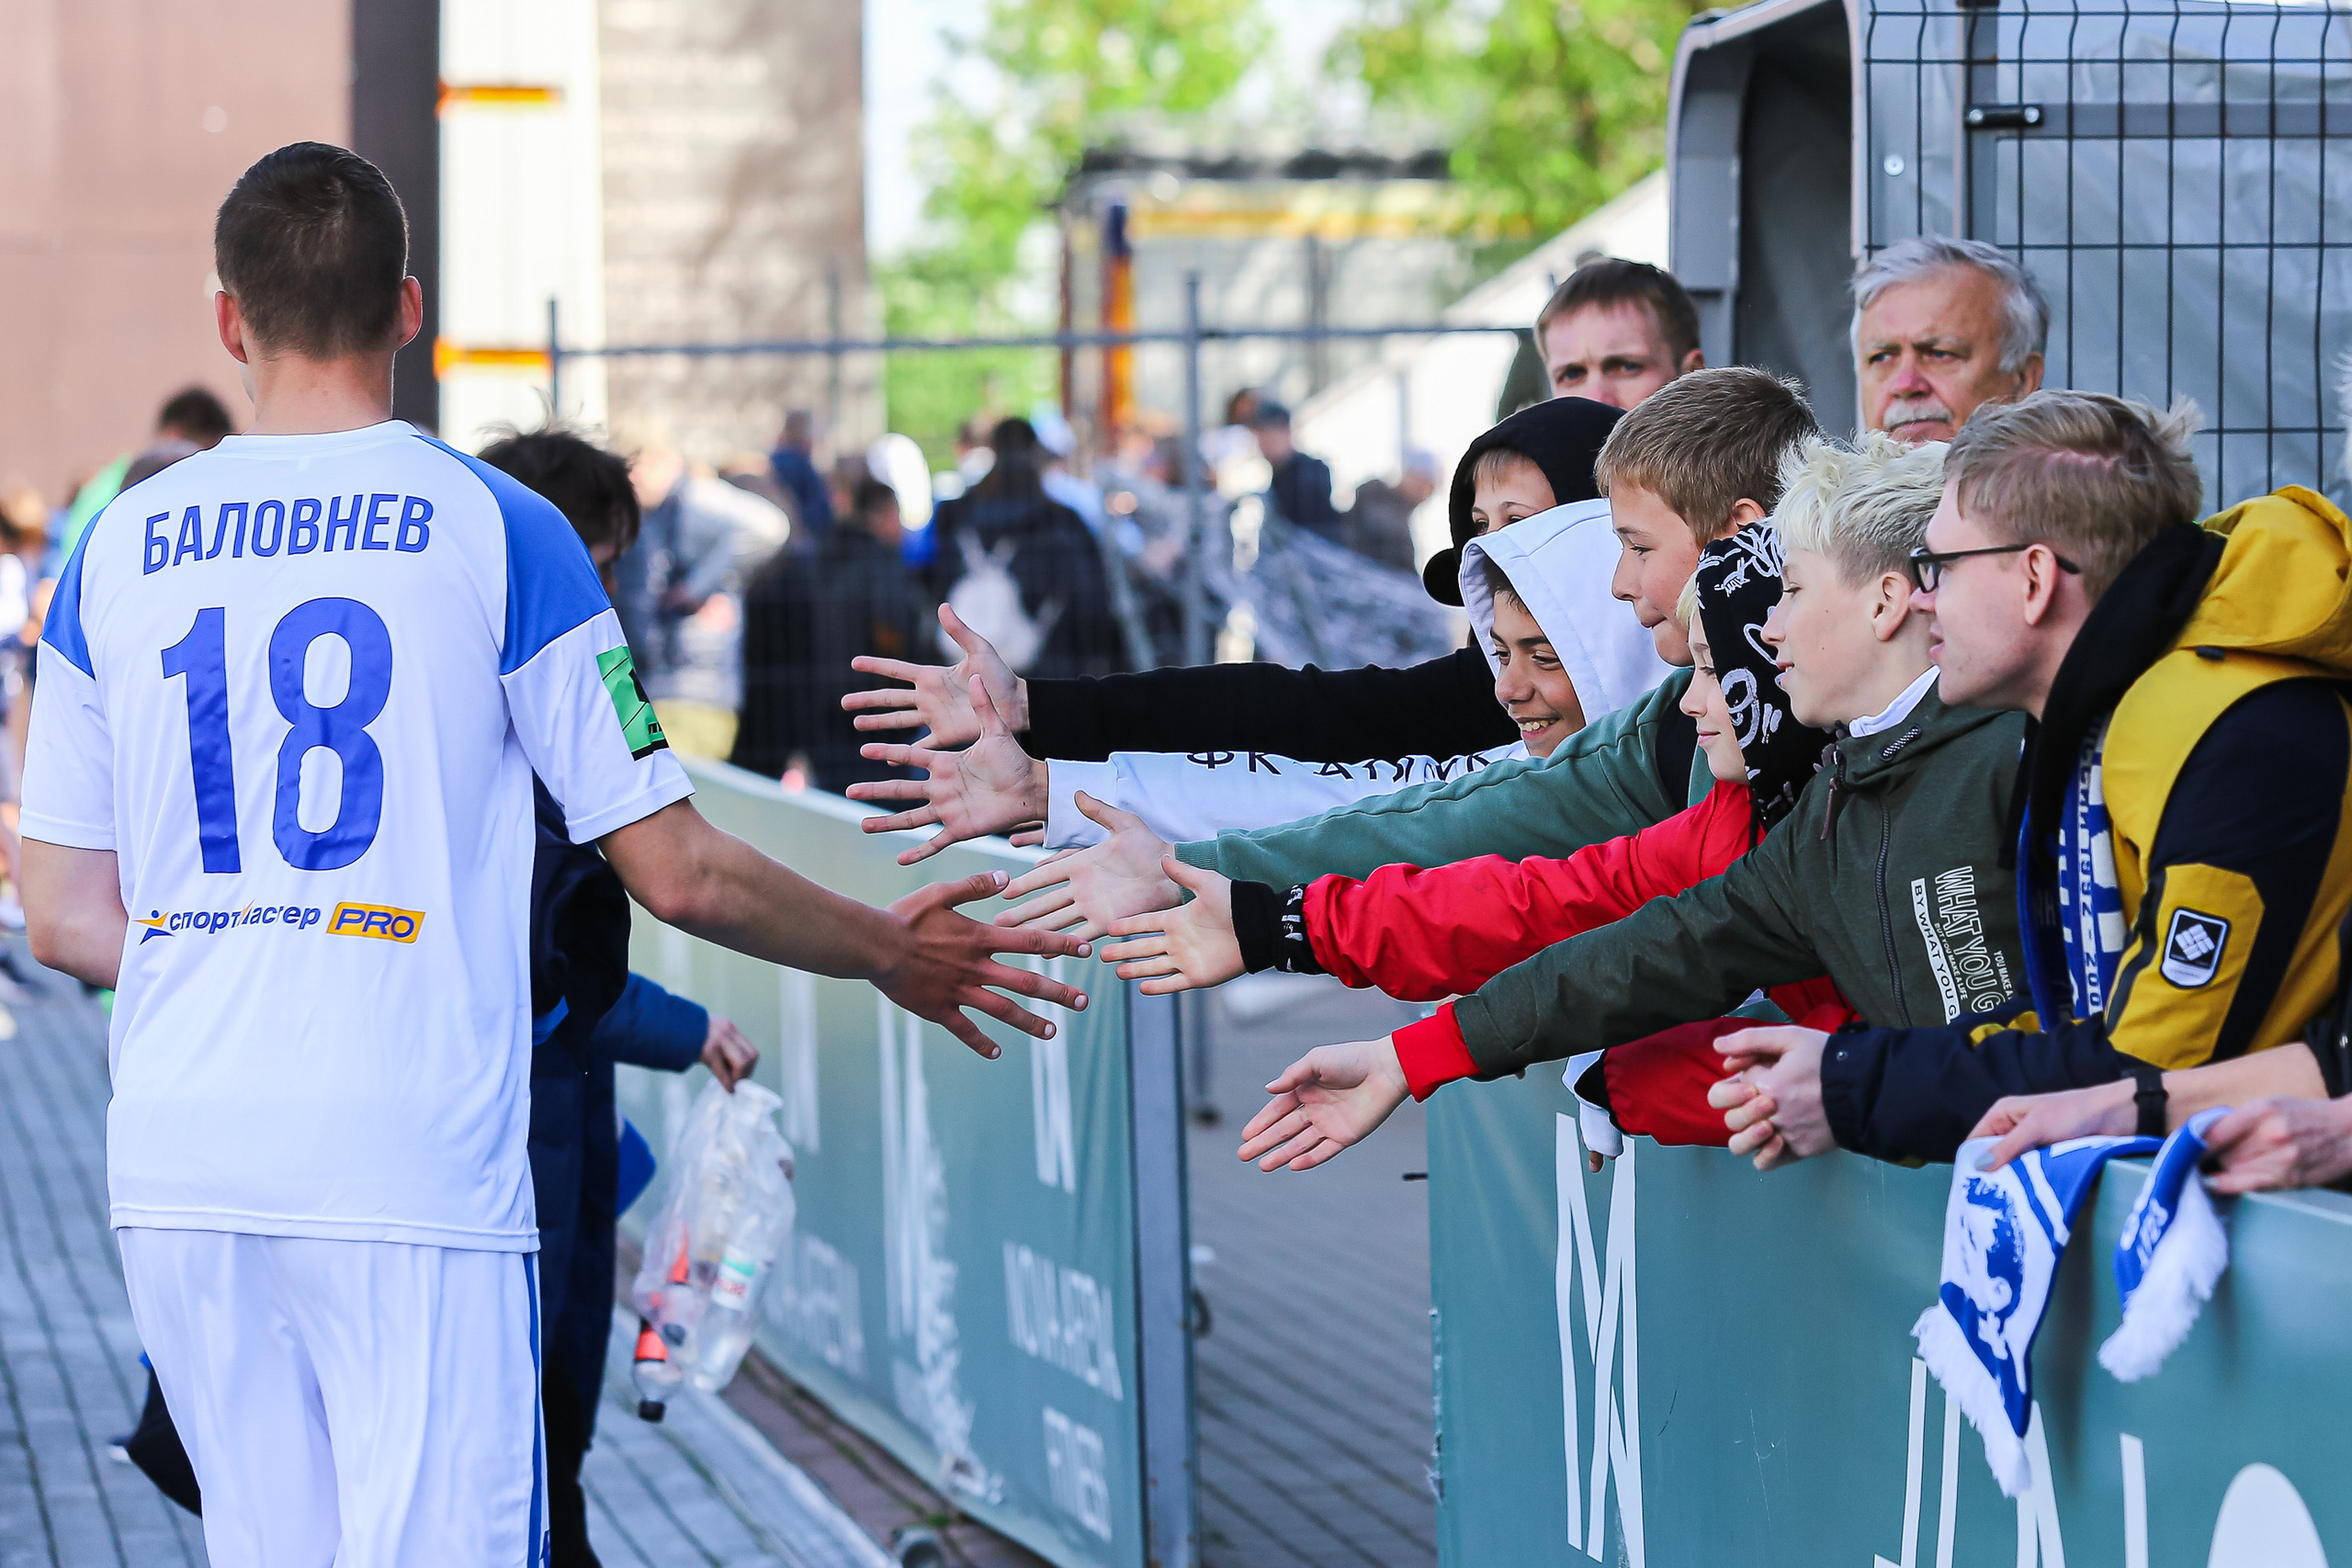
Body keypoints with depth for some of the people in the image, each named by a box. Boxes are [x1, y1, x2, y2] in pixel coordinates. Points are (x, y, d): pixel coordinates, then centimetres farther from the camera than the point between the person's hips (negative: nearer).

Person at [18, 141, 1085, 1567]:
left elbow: (63, 920, 9)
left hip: (177, 1172, 4)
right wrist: (890, 952, 14)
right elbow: (678, 873, -1)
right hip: (414, 1172, -4)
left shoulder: (117, 549, 8)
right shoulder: (493, 528, -2)